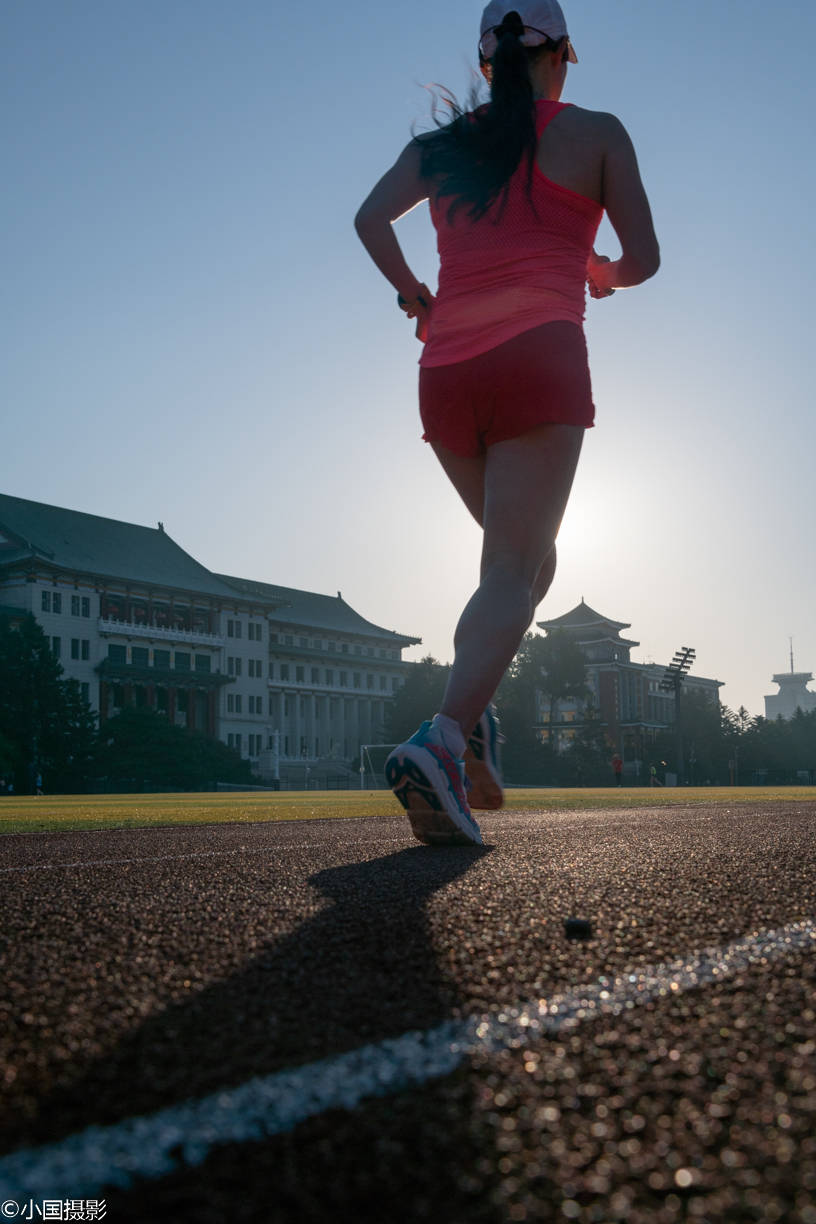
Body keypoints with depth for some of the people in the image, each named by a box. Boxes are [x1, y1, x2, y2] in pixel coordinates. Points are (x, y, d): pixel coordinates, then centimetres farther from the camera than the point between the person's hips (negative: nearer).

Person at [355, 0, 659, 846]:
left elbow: (370, 219, 4)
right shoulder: (596, 133, 12)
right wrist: (601, 275, 30)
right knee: (512, 572, -10)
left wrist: (415, 297, 15)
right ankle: (443, 740, -30)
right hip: (538, 357, -4)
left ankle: (470, 717, 3)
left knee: (527, 560, 18)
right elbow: (642, 258, 9)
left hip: (446, 372, 5)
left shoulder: (440, 144, 19)